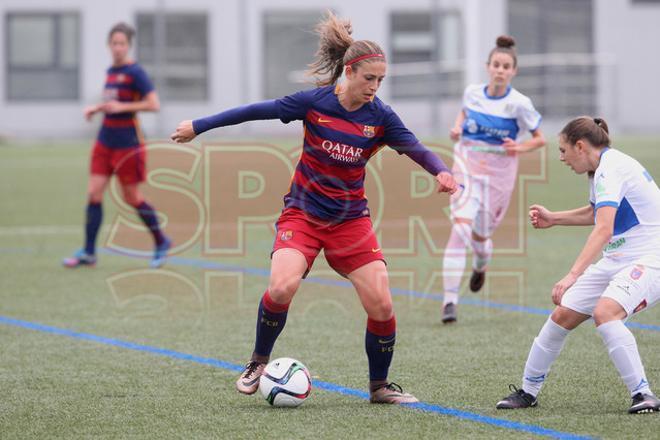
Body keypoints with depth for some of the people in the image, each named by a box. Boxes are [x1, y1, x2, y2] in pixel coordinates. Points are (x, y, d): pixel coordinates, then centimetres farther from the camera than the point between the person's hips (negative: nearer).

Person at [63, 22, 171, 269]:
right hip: (106, 142, 7)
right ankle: (88, 253, 1)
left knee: (131, 197, 2)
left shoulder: (134, 72, -12)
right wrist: (96, 109, 9)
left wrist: (121, 107, -22)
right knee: (94, 193, -1)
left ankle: (161, 242, 21)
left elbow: (154, 105, -17)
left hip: (128, 144, -7)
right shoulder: (111, 71, 11)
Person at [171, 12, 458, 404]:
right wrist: (199, 126, 3)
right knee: (282, 286, -26)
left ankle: (380, 386, 14)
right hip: (303, 213, -2)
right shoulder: (314, 102, -11)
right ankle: (259, 364, -1)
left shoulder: (380, 117, -7)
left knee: (381, 305, -8)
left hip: (351, 220, 2)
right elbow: (258, 111, -3)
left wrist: (441, 171, -34)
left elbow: (416, 149, -11)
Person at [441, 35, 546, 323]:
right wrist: (457, 127, 3)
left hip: (498, 172, -1)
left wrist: (519, 148, -19)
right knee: (460, 226, -19)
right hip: (467, 167, 1)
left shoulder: (519, 104, -10)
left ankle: (480, 267, 53)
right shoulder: (472, 93, 0)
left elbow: (540, 139, 0)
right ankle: (449, 301, -22)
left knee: (481, 234, 13)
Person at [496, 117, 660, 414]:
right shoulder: (601, 169, 11)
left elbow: (603, 229, -34)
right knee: (562, 315, 4)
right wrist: (554, 218, 30)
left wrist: (573, 275, -41)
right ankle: (528, 391, 20)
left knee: (605, 312, -33)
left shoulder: (612, 168, -20)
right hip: (617, 261, 10)